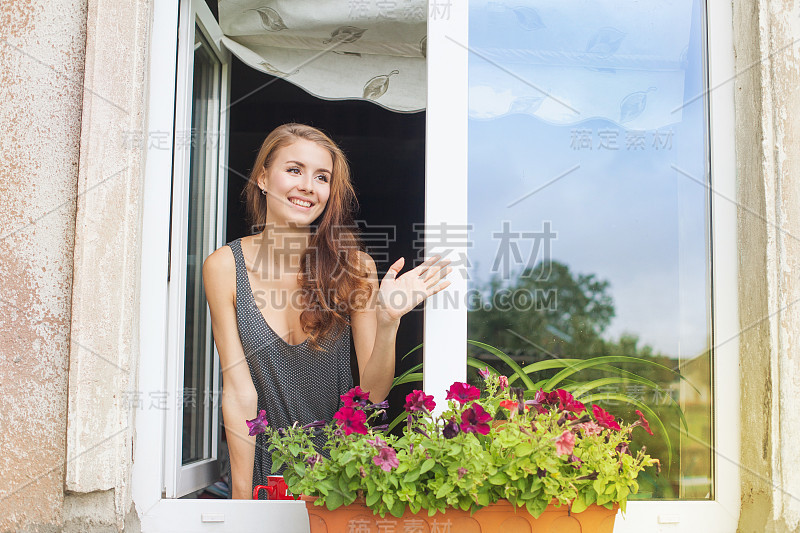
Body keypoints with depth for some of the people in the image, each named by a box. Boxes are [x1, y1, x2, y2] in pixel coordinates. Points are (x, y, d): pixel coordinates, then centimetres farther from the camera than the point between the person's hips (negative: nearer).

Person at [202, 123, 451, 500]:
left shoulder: (356, 267, -11)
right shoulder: (224, 267, -12)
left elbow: (374, 392, -11)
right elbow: (239, 390, -13)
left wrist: (388, 321, -28)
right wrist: (241, 496, -16)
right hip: (264, 465, 0)